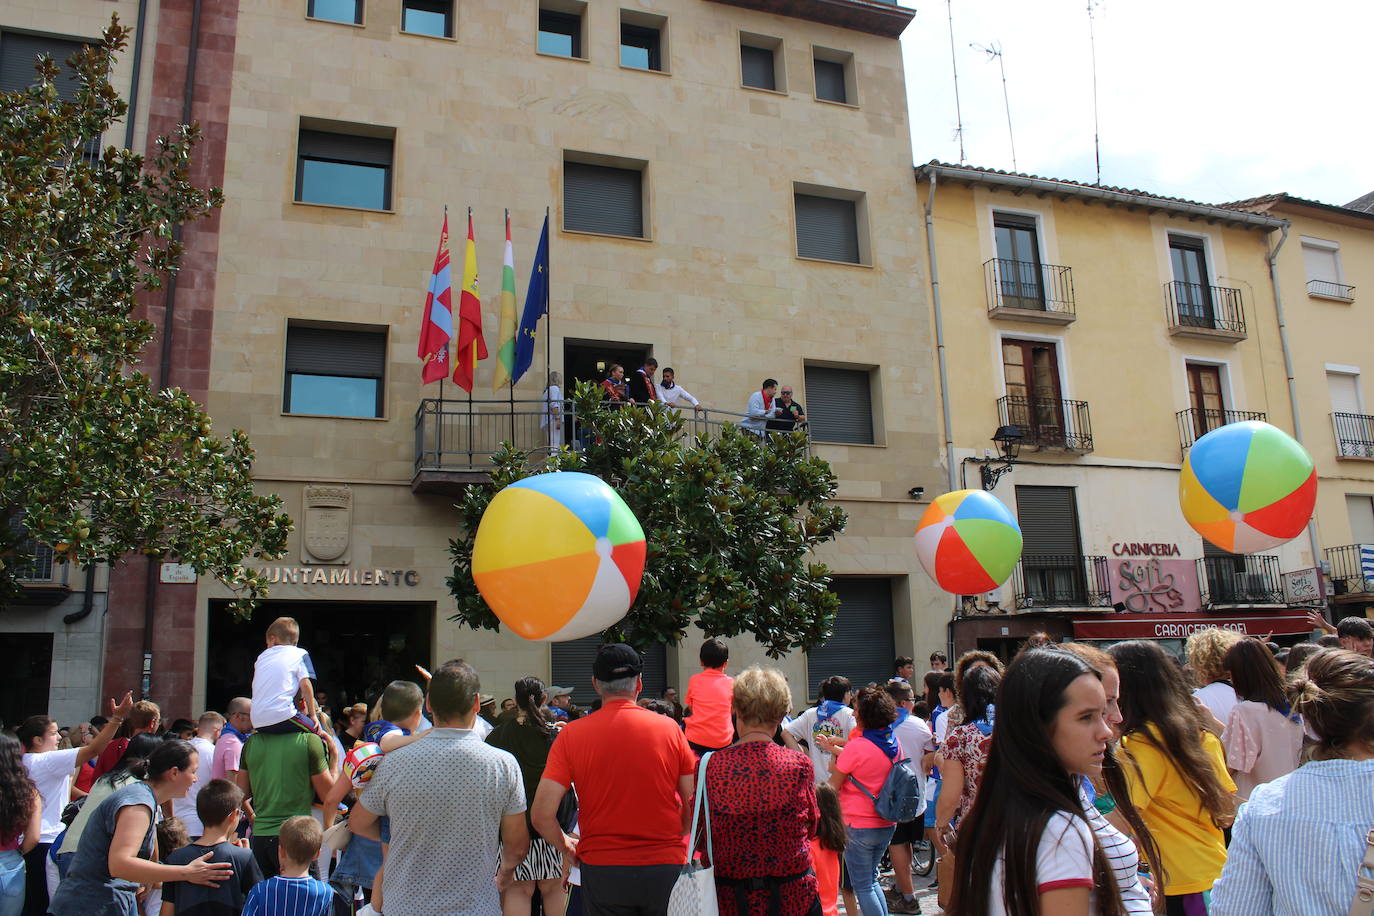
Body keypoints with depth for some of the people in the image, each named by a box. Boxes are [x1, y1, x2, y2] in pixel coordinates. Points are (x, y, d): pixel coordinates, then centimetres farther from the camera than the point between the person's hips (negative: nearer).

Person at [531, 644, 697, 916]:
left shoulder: (572, 734, -6)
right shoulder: (669, 728, -5)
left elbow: (541, 815, -10)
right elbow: (695, 805, -2)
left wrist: (567, 846, 8)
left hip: (602, 870, 0)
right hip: (667, 863, 1)